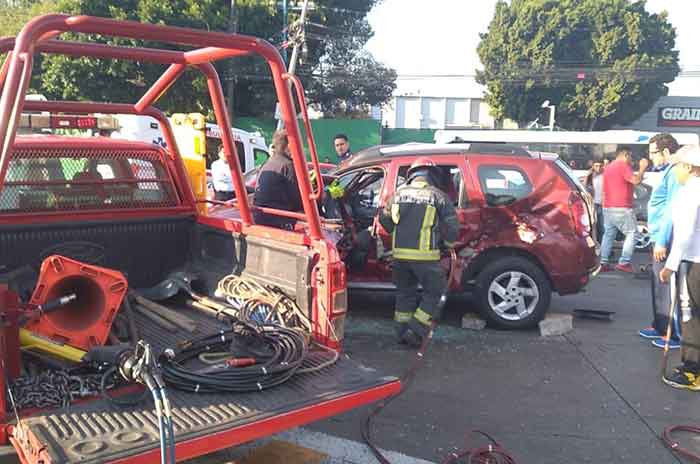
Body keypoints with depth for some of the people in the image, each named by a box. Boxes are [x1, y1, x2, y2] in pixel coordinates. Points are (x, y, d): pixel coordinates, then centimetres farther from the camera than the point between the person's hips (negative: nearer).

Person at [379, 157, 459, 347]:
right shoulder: (437, 196, -2)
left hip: (400, 253, 5)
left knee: (405, 291, 20)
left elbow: (385, 220, 14)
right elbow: (452, 226, -1)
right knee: (434, 291, 11)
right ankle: (415, 332, 7)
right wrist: (448, 243, 18)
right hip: (425, 255, -5)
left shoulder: (399, 193, 9)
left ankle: (402, 333, 27)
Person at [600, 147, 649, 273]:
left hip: (608, 208, 9)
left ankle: (604, 263, 6)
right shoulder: (623, 166, -9)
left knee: (608, 234, 10)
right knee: (631, 234, -1)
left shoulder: (608, 168, 19)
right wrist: (642, 168, -4)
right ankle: (624, 263, -8)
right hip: (621, 208, -9)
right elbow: (636, 180, -19)